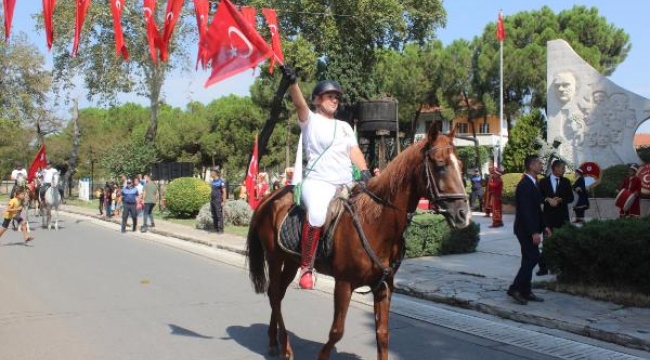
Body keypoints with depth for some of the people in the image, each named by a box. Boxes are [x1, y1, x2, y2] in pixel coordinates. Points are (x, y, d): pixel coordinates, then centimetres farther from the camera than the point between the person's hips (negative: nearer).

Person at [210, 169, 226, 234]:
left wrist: (224, 201, -15)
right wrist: (210, 200, 15)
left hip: (218, 201, -8)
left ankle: (220, 230, -2)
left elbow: (224, 192, -11)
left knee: (219, 215, -6)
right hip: (212, 200, 8)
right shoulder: (213, 182, 14)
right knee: (214, 215, 10)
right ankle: (216, 228, 17)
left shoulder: (221, 181, -9)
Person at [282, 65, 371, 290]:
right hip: (318, 181, -6)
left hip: (346, 184, 7)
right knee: (317, 215, -34)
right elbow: (299, 104, -14)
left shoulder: (345, 126, 23)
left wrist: (364, 172, -8)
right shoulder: (310, 120, 7)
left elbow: (355, 151, 10)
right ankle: (306, 267, -23)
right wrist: (292, 83, -33)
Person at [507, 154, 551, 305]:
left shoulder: (533, 183, 13)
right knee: (531, 258, -9)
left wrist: (543, 226, 15)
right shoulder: (525, 184, -18)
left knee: (530, 259, 12)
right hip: (526, 229, -10)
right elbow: (526, 211, -24)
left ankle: (525, 291, 18)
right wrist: (534, 232, -25)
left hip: (531, 229, 10)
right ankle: (515, 289, -2)